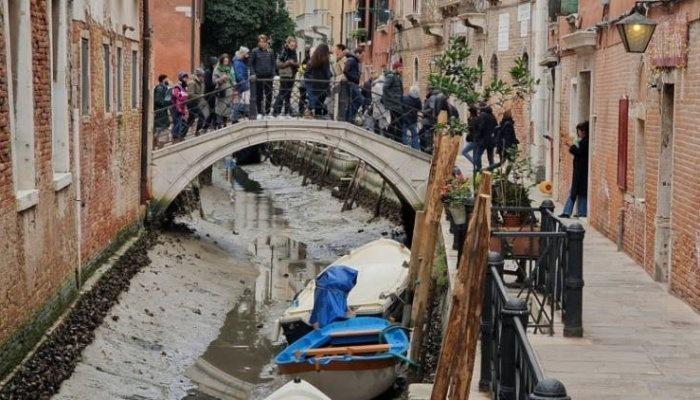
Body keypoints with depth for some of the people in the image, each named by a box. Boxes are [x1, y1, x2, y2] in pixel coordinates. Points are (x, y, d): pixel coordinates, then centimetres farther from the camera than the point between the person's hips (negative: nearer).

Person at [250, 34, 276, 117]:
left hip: (268, 76, 2)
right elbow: (251, 64, 1)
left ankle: (267, 112, 13)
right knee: (259, 95, 3)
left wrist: (273, 74, 2)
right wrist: (253, 74, -9)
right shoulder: (255, 52, 0)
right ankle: (259, 112, 11)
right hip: (259, 76, -2)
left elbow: (273, 63, 11)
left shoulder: (270, 52, 7)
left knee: (269, 95, 4)